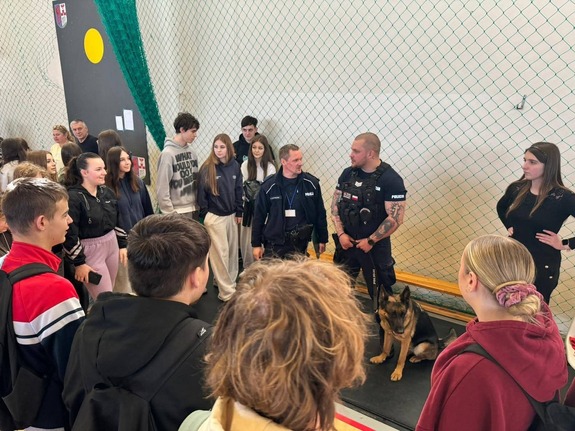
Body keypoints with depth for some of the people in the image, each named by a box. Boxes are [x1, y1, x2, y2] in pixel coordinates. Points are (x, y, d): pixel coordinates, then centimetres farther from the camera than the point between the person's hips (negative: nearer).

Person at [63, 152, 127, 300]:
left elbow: (117, 221, 15)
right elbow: (69, 234, -17)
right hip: (90, 251, -7)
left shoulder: (107, 192, 5)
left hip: (112, 245, 7)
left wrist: (122, 245, 11)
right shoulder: (73, 197, -17)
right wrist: (79, 263, -14)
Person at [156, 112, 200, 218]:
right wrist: (169, 212, -15)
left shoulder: (191, 151, 6)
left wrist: (198, 204, 8)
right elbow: (162, 187, -15)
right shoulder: (168, 153, -14)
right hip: (177, 211, -7)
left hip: (193, 209, 7)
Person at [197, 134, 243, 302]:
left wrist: (239, 212, 7)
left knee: (232, 251, 12)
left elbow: (238, 190, 8)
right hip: (214, 216, -5)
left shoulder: (235, 166, 1)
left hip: (231, 215, 5)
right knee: (220, 253, 0)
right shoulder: (207, 168, -10)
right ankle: (227, 291, 7)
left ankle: (223, 280, 30)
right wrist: (204, 215, -6)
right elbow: (201, 193, -6)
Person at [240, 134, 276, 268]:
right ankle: (248, 268, 25)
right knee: (246, 239, 8)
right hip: (248, 207, 3)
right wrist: (241, 207, 4)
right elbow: (241, 186, 6)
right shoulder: (245, 165, 4)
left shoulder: (270, 167, -6)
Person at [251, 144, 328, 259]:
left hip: (300, 245, 1)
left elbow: (320, 214, 5)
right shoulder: (269, 186, -6)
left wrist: (322, 240, 8)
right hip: (274, 245, -1)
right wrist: (256, 244, 1)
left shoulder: (311, 183, -3)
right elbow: (259, 216, 0)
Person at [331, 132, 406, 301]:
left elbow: (395, 218, -19)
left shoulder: (391, 179, -16)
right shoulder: (348, 173, 0)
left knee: (380, 292, 8)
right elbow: (335, 204, 4)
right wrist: (340, 233, -6)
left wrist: (371, 240, -15)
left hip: (375, 246, -5)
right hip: (346, 241, 5)